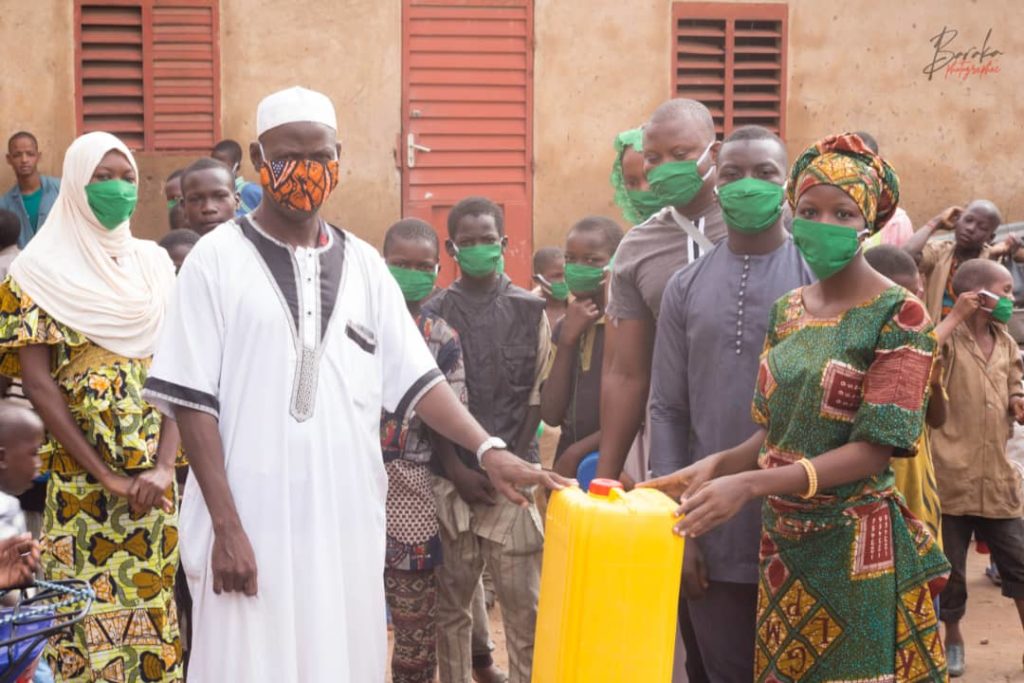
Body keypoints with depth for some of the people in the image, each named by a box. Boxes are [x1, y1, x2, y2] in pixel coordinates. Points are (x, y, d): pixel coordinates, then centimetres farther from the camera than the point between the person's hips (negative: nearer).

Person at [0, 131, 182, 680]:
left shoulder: (154, 264, 9)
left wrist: (162, 468, -11)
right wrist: (107, 478, -13)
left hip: (152, 479, 4)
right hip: (79, 482, -3)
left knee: (151, 603, 7)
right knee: (86, 612, -2)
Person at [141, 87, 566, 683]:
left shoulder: (364, 264, 9)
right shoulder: (218, 258, -2)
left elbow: (416, 379, 8)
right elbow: (193, 401, -5)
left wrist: (489, 450, -7)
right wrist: (226, 526, -11)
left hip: (348, 523, 4)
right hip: (251, 525, -3)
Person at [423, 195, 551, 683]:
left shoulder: (530, 312, 6)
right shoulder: (434, 313, 4)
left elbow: (538, 396, 5)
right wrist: (457, 469, -7)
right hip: (452, 477, 0)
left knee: (525, 606, -2)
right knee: (450, 604, 5)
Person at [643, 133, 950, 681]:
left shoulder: (898, 316, -11)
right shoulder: (786, 312, 7)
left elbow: (875, 447, -17)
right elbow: (775, 432, 11)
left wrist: (748, 485, -25)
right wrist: (712, 468, -9)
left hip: (858, 551, -5)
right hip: (782, 544, 5)